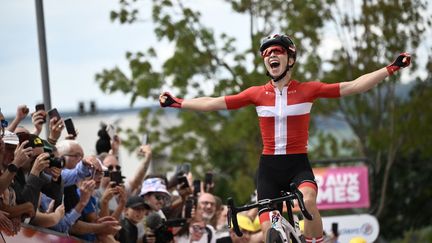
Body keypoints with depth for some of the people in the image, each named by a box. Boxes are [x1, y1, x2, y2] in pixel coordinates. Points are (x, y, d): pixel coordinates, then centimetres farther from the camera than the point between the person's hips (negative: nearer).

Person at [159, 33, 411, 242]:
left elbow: (353, 86, -6)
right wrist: (177, 103, 4)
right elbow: (214, 103, 6)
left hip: (298, 164, -2)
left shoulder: (308, 90, -2)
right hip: (269, 166, 2)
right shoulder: (257, 94, 2)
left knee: (307, 200, -35)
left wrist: (391, 68, -12)